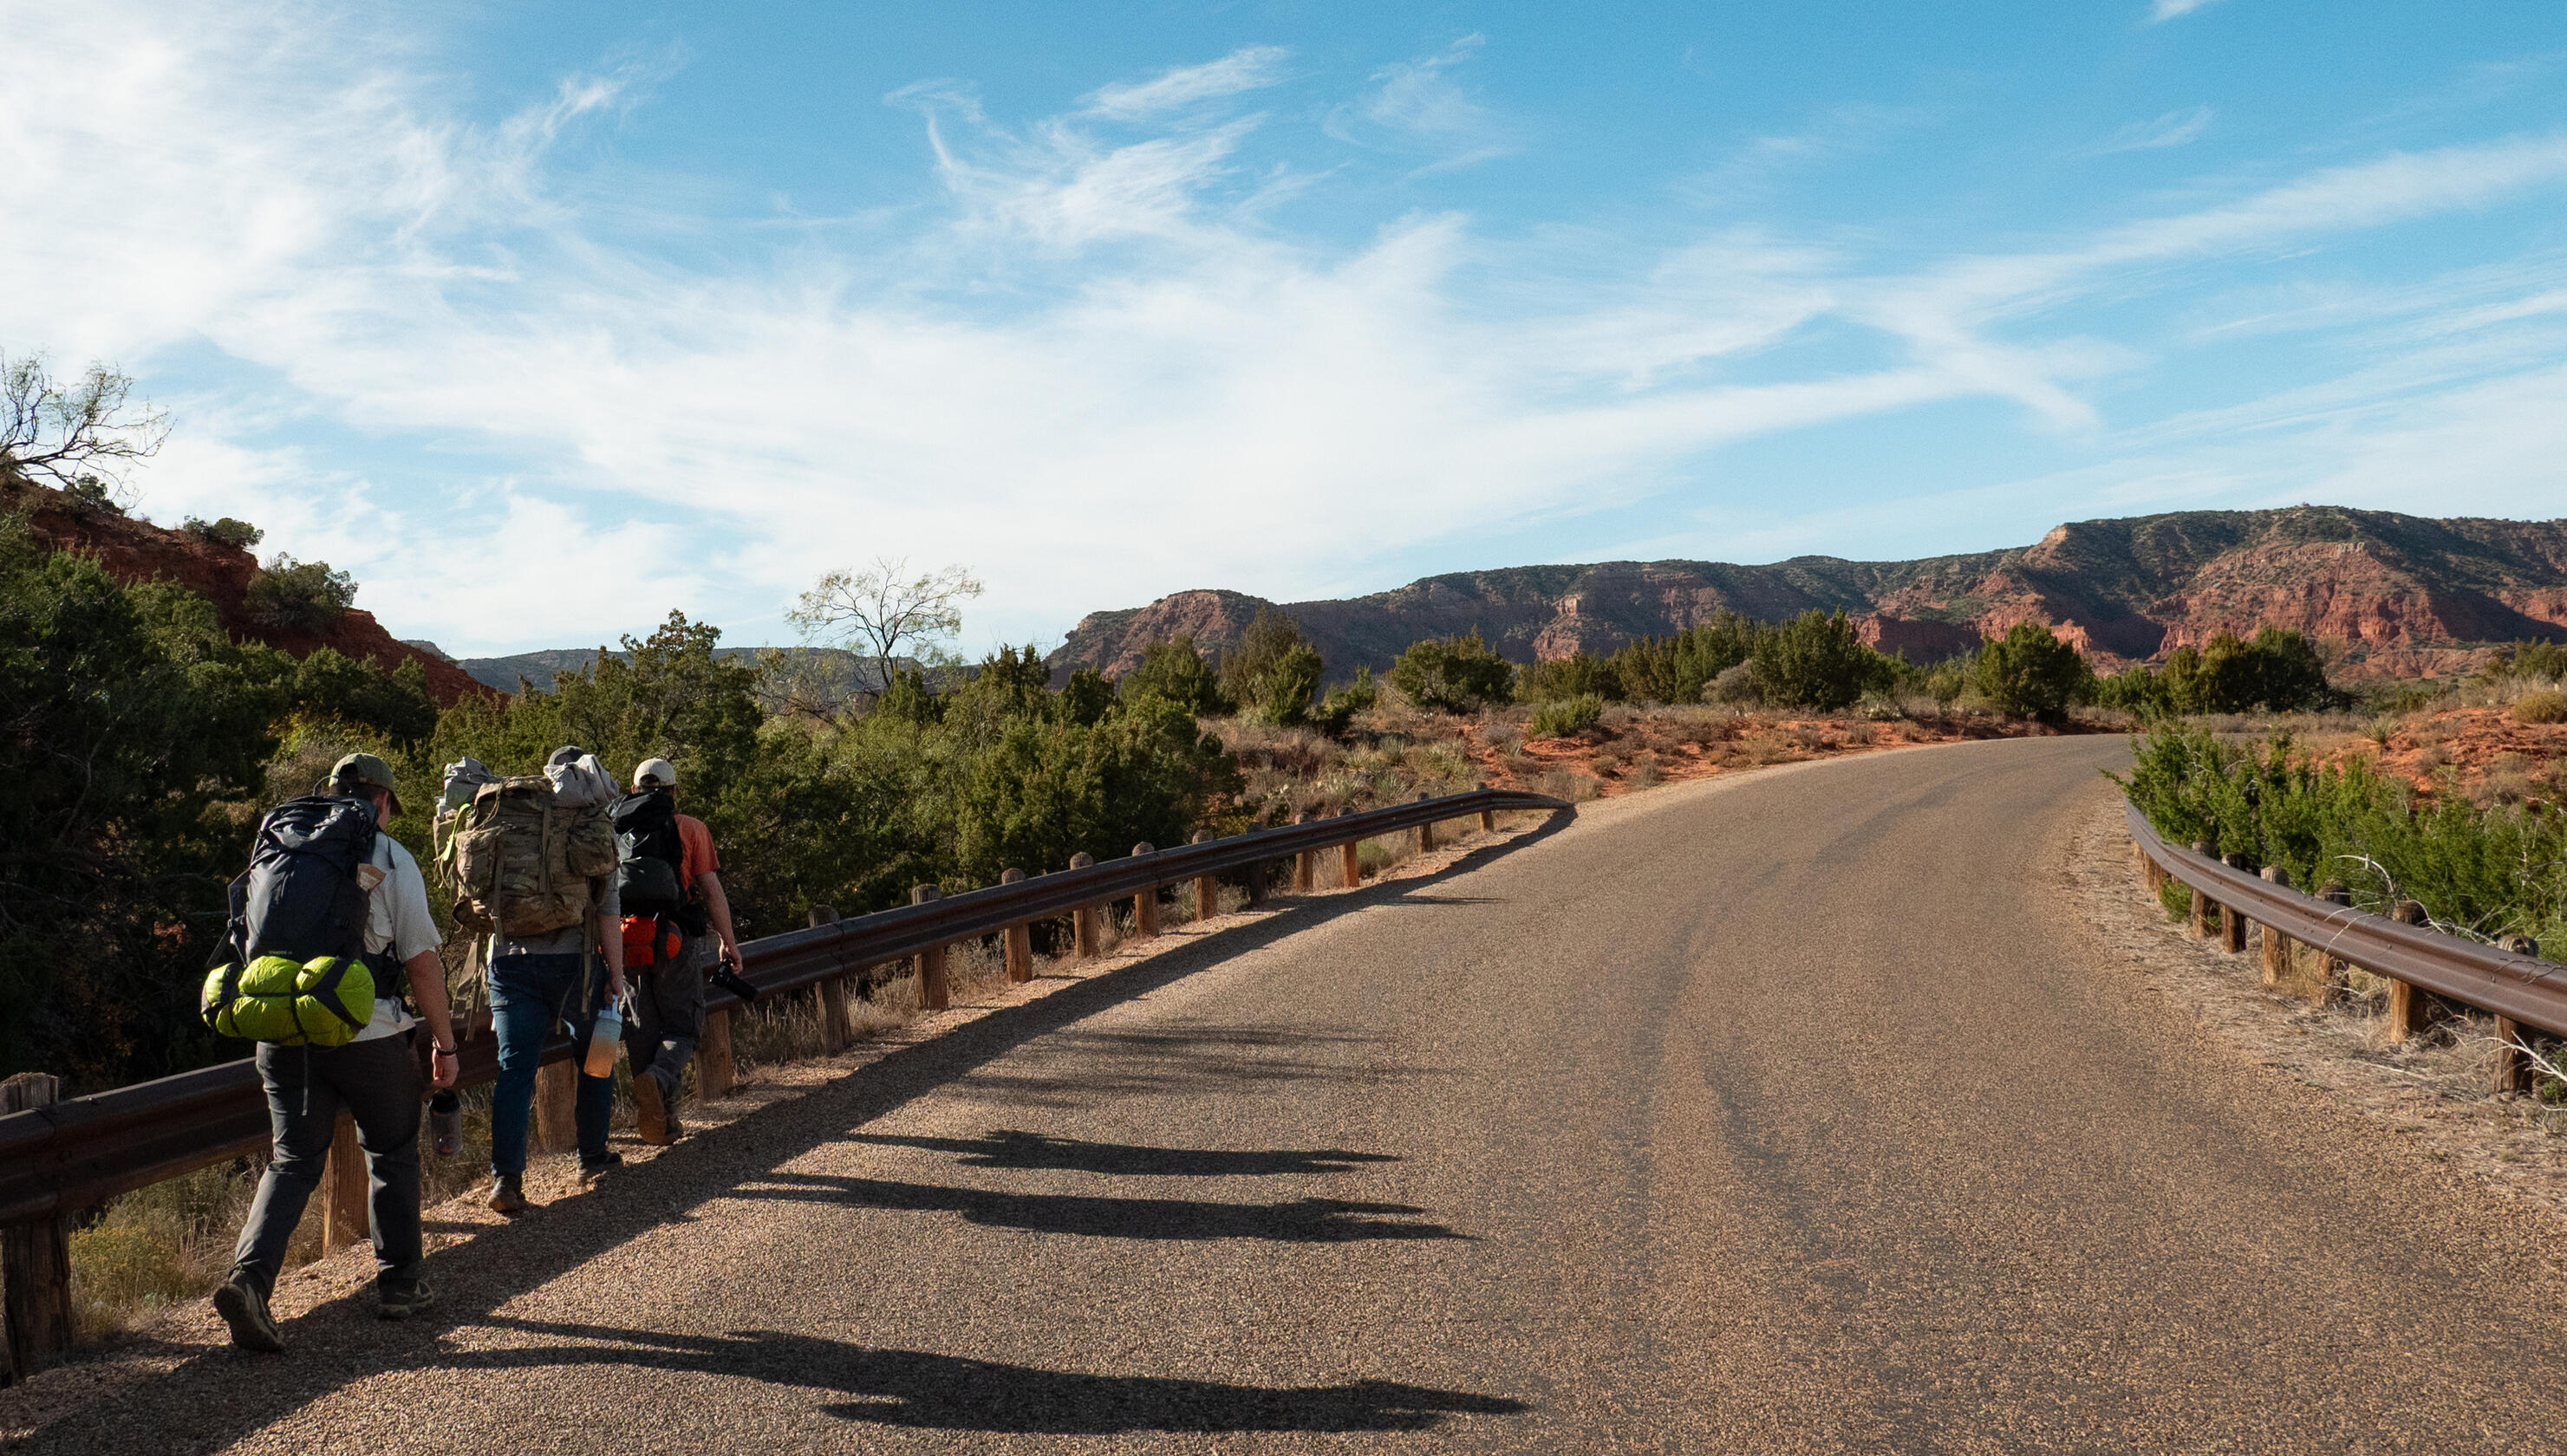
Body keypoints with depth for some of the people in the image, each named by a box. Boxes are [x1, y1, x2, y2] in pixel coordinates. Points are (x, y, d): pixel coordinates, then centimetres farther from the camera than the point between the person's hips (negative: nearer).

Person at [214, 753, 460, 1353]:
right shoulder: (390, 858, -4)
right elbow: (422, 961, -6)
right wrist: (443, 1043, 2)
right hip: (368, 1034, -4)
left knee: (293, 1161, 11)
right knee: (392, 1154, 14)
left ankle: (250, 1275, -9)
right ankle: (397, 1284, 19)